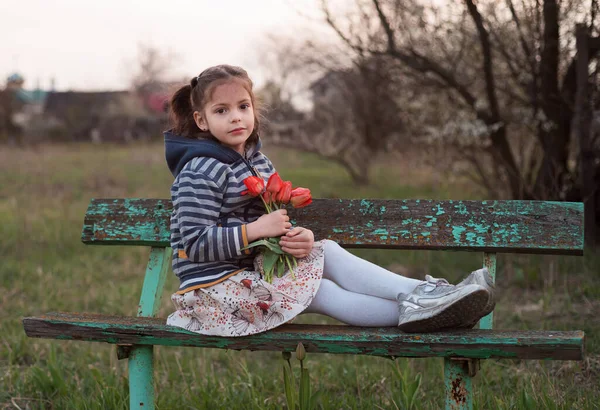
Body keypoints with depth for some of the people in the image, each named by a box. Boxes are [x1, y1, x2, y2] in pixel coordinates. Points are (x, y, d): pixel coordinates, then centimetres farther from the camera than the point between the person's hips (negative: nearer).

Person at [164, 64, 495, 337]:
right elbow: (195, 243, -21)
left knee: (329, 252, -9)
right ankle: (412, 312, -22)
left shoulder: (256, 160, 12)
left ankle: (422, 292, -21)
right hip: (215, 286, -8)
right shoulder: (201, 172, -17)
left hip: (253, 267, 8)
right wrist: (255, 230, -27)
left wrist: (299, 236, -11)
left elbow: (273, 215, 13)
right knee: (320, 292, -18)